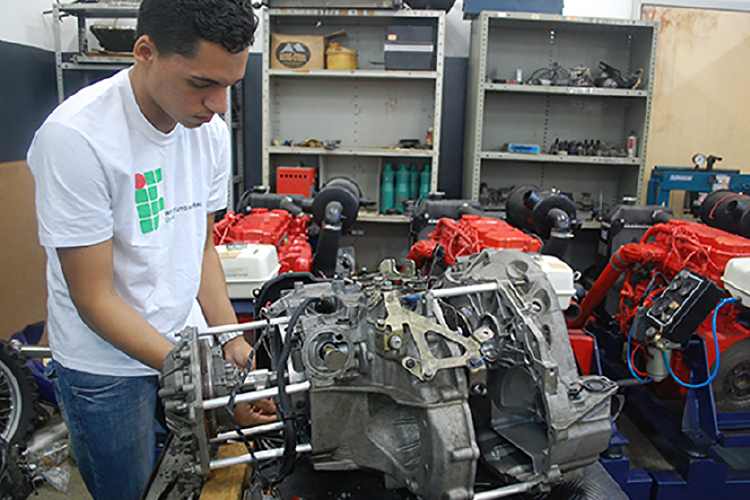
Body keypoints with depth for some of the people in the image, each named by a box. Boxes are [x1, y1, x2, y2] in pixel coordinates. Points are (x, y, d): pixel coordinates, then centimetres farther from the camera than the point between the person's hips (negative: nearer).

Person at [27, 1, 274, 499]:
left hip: (188, 345, 6)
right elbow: (95, 301, -21)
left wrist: (232, 342, -4)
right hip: (106, 368, -5)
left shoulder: (210, 128, -5)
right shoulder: (75, 136, -24)